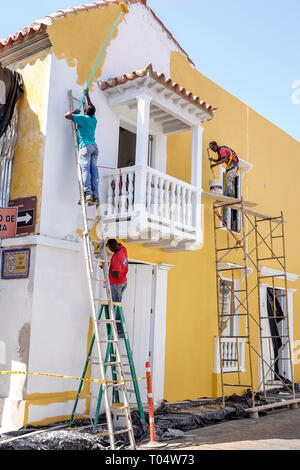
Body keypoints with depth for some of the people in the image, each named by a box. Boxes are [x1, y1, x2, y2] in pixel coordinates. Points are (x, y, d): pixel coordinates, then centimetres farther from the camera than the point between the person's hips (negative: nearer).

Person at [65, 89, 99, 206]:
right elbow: (92, 109, 41)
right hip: (94, 146, 6)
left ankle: (88, 194, -27)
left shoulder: (82, 118, 3)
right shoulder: (94, 120, 21)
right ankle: (95, 195, -12)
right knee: (94, 170, -3)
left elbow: (67, 115, 0)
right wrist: (87, 96, 51)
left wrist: (75, 112, 17)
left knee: (85, 170, -14)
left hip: (85, 146, -6)